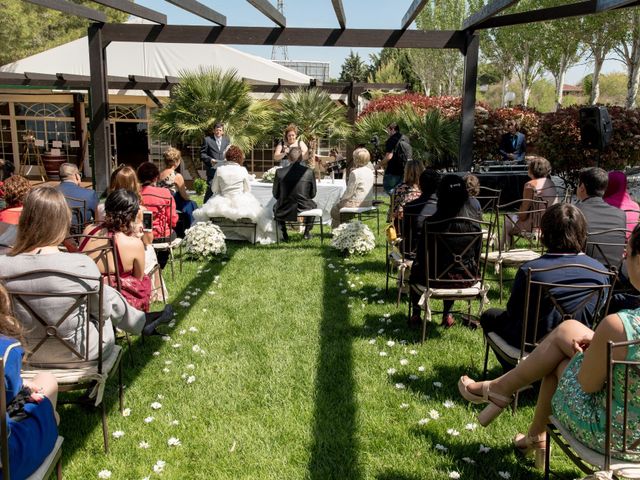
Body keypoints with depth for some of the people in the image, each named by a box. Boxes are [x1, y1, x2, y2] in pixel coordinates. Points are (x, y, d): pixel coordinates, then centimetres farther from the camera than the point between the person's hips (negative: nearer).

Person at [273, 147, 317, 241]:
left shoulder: (279, 172, -11)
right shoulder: (309, 171, -11)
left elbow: (276, 195, -1)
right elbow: (313, 194, -1)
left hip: (285, 211, 0)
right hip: (304, 208, 1)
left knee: (276, 207, 35)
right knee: (313, 205, 35)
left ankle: (284, 235, 36)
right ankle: (307, 232, 39)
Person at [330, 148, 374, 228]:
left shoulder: (355, 173, -19)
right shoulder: (370, 171, 6)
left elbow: (349, 192, -16)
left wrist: (341, 199, 1)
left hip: (357, 203, -9)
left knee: (334, 210, 13)